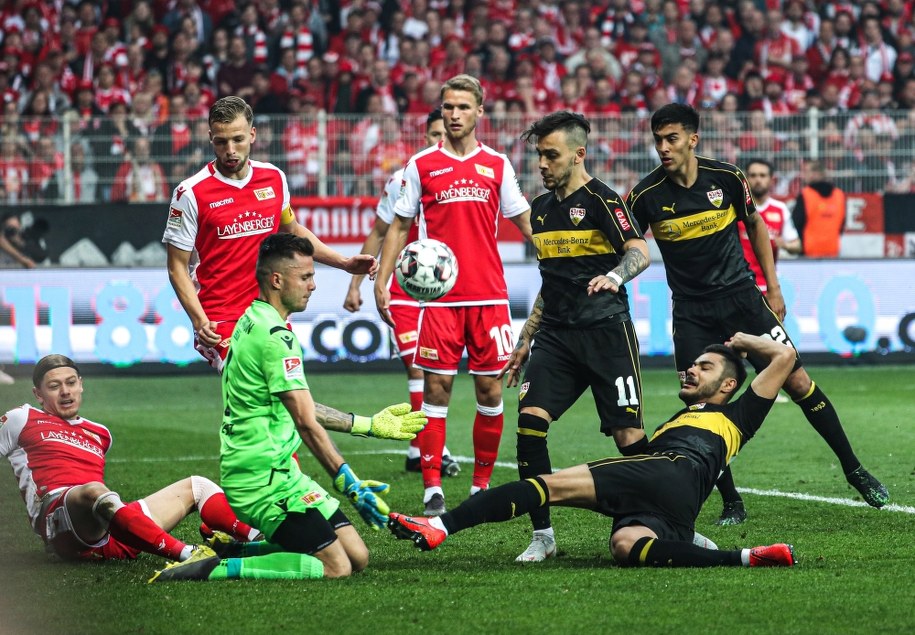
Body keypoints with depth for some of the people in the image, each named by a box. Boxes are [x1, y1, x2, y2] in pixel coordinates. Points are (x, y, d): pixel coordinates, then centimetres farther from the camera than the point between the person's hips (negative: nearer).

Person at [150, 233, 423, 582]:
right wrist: (350, 485, -17)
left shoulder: (251, 321, 15)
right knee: (336, 568, -12)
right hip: (263, 478, -10)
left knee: (357, 556, 8)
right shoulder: (274, 335, -17)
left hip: (277, 472, 10)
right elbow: (306, 424, -20)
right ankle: (216, 569, -12)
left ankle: (232, 551, 11)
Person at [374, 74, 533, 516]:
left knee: (490, 391, 2)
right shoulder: (421, 165, 4)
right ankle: (432, 489, -2)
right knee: (436, 389, -4)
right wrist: (381, 281, 0)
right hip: (439, 295, -2)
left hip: (489, 296, 2)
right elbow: (399, 227, 8)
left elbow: (525, 223, 13)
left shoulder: (497, 165, 8)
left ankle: (482, 486, 13)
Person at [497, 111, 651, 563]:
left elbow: (640, 253, -19)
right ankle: (542, 535, -4)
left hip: (605, 331, -6)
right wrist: (525, 342, 25)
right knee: (530, 420, -12)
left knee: (628, 436, -9)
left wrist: (614, 275, -40)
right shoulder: (541, 208, 17)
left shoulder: (601, 200, -5)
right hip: (555, 335, 6)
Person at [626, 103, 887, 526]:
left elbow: (755, 227, 9)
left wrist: (772, 288, 8)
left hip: (741, 297, 0)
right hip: (691, 312, 0)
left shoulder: (727, 178, -6)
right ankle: (731, 504, 3)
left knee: (798, 383, -2)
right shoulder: (647, 196, -9)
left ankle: (853, 470, 13)